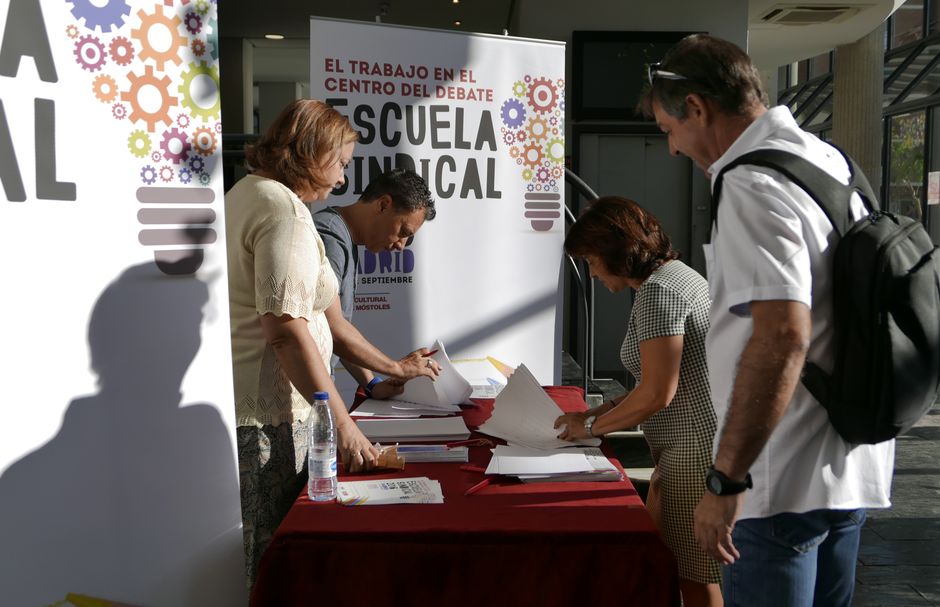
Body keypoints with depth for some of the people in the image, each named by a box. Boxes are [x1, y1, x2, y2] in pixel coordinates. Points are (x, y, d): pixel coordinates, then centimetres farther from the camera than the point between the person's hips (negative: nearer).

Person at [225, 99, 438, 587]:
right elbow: (285, 328, -22)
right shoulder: (284, 208, -14)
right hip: (267, 416, -10)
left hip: (238, 403, 10)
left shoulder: (244, 192, 17)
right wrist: (342, 421, -20)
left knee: (251, 556, 15)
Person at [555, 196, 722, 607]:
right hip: (690, 446, 10)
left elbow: (657, 393, -21)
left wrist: (591, 427, -7)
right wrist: (602, 411, 12)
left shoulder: (657, 291, -17)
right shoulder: (675, 274, 15)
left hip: (698, 448, -10)